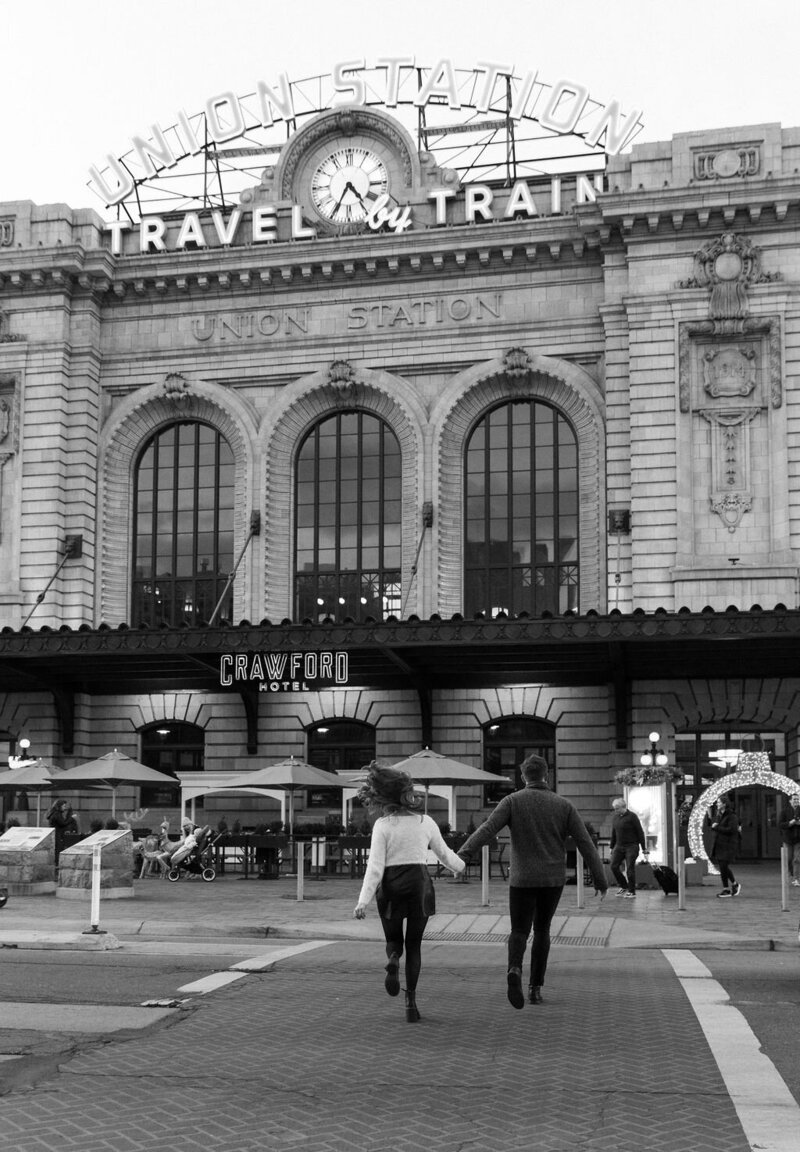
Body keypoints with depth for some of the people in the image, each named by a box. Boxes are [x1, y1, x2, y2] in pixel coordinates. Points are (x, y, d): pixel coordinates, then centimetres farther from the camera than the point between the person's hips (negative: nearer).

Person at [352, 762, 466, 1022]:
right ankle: (411, 1000, -1)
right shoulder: (425, 822, 2)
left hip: (391, 886, -1)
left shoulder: (382, 825, -7)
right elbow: (444, 853, 16)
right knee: (414, 945, 11)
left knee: (394, 940, 18)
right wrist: (459, 866, 37)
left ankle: (393, 961, -17)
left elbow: (375, 866, -12)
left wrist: (363, 901, -13)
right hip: (420, 883, 1)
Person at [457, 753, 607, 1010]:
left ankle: (514, 970, -24)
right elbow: (586, 844, -2)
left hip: (522, 879, -1)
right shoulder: (564, 805, 0)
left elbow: (487, 829, -19)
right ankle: (535, 987, 16)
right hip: (553, 880, 2)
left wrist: (461, 855, -26)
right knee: (542, 930, 19)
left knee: (519, 932, 7)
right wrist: (600, 880, 3)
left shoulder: (512, 801, -5)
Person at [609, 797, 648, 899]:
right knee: (614, 866, -3)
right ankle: (623, 886, 16)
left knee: (630, 869, -6)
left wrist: (644, 849, -8)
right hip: (619, 846, 6)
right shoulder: (615, 817, 8)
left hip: (631, 846, -6)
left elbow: (640, 832, -7)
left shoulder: (632, 816, -9)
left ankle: (631, 892, 5)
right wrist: (612, 847, 16)